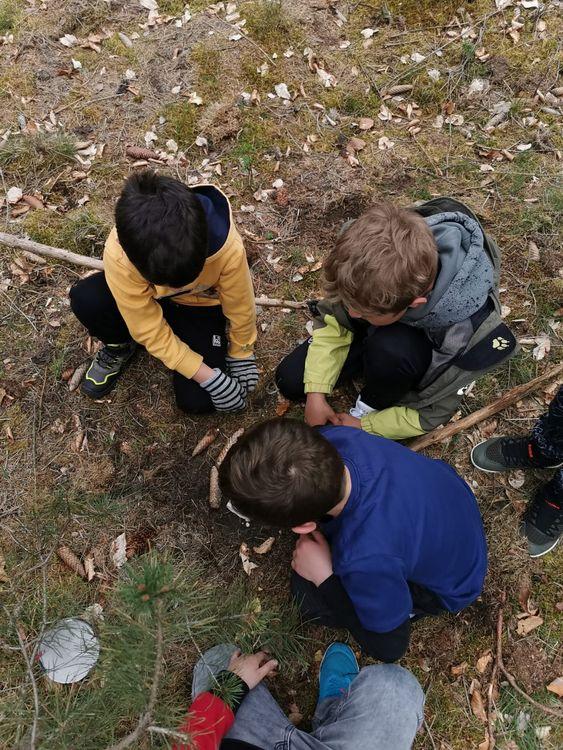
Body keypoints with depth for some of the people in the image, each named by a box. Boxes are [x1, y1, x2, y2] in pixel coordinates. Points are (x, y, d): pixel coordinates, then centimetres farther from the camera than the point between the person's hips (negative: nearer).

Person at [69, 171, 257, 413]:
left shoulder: (228, 249, -39)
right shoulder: (119, 254, -37)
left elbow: (240, 308, -19)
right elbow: (151, 331, -29)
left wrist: (240, 356, -4)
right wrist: (210, 378, -29)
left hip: (200, 304, -1)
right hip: (147, 298, 1)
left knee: (197, 400, -17)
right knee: (85, 299, -30)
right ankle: (120, 346, 4)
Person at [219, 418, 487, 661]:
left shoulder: (367, 560, -47)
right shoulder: (332, 438, -32)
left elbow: (390, 647, -25)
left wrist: (323, 578, -22)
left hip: (451, 583, -5)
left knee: (309, 595, -6)